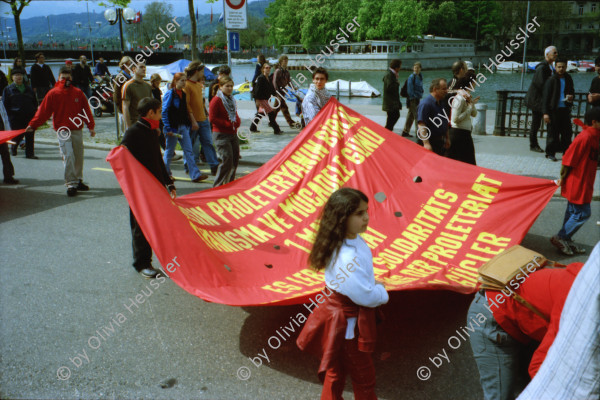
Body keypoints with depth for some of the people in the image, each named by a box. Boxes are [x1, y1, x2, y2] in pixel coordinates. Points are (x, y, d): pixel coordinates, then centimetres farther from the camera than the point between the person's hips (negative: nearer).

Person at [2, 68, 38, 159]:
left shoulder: (29, 89, 17)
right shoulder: (8, 89, 8)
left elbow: (35, 102, 21)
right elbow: (5, 104, 4)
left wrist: (34, 112, 9)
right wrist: (10, 115, -4)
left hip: (29, 117, 2)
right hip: (15, 117, -2)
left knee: (30, 136, -1)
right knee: (18, 135, 0)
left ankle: (30, 153, 5)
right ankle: (14, 146, 30)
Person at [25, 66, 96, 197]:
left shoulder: (78, 93, 8)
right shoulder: (53, 94, 0)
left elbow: (86, 110, 12)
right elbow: (43, 111, -2)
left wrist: (91, 127, 8)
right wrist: (32, 125, -10)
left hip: (77, 130, 3)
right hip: (62, 131, -3)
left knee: (78, 157, 9)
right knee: (68, 156, -12)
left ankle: (78, 181, 23)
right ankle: (71, 185, -10)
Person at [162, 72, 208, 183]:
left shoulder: (183, 94, 11)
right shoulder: (170, 94, -10)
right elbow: (164, 112, -12)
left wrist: (188, 125, 13)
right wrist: (168, 128, -16)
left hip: (183, 127, 6)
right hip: (173, 127, -6)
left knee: (188, 151, 0)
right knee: (169, 151, 6)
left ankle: (195, 175, -4)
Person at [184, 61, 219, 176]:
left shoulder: (199, 85, 14)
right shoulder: (187, 85, -12)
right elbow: (186, 105, -16)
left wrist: (206, 115, 16)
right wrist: (193, 121, -19)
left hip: (203, 119, 7)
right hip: (193, 121, -7)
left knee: (208, 142, 3)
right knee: (190, 144, 5)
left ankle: (214, 166, 2)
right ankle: (188, 167, 18)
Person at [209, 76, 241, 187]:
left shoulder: (232, 100, 16)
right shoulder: (216, 100, -8)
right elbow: (212, 118, -13)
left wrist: (236, 122, 4)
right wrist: (228, 124, -17)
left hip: (233, 134, 8)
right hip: (221, 135, -8)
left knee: (235, 159, 8)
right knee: (227, 159, -15)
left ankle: (229, 184, 24)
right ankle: (217, 186, -6)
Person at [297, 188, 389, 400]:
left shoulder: (355, 241, -3)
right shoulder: (347, 257, -33)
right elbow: (365, 296, -27)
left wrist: (374, 286, -3)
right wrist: (382, 292, -9)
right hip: (348, 324, -9)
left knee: (335, 371, 24)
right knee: (364, 378, 13)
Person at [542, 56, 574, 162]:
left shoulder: (568, 79, 10)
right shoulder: (551, 80, -6)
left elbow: (572, 91, 26)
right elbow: (545, 97, -8)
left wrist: (571, 96, -1)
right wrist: (545, 113, -14)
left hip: (565, 109, 5)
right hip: (554, 110, -5)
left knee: (567, 131, 8)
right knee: (553, 132, -1)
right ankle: (550, 153, 10)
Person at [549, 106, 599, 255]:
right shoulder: (585, 137, -21)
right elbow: (568, 159, -20)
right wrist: (563, 177, -14)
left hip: (584, 184, 9)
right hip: (577, 183, -9)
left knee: (573, 212, 16)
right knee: (582, 213, -4)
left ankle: (566, 241, 26)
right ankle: (560, 238, 5)